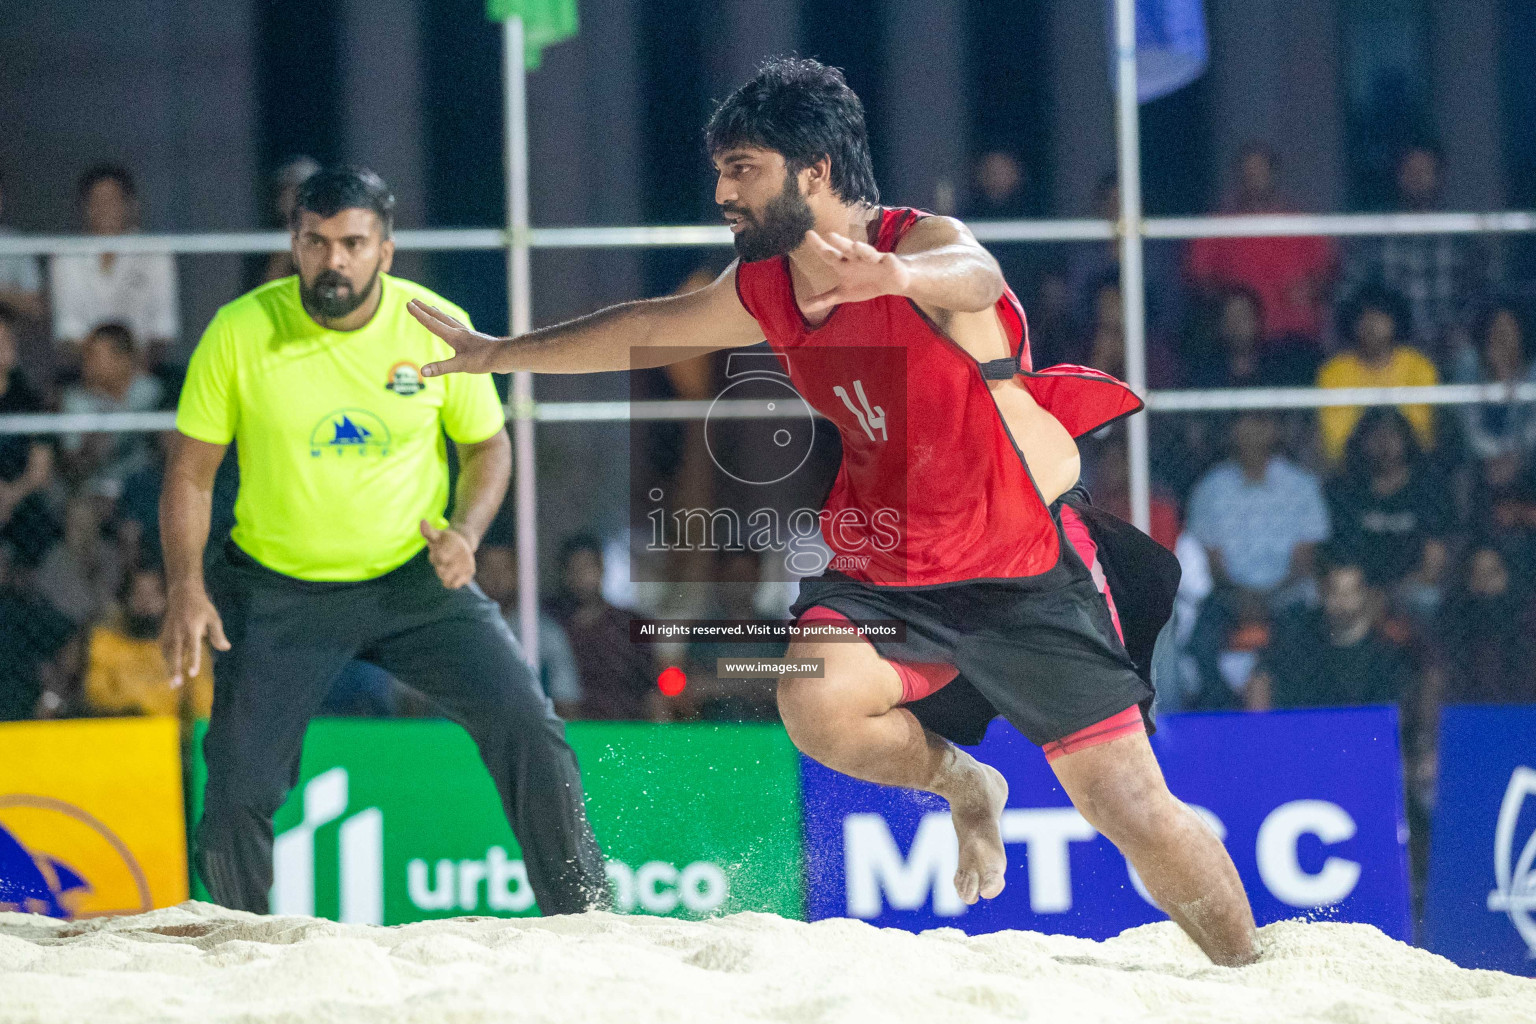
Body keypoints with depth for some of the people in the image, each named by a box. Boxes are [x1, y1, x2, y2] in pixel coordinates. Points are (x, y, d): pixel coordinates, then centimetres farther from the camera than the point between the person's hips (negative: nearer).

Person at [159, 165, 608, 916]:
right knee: (237, 795, -6)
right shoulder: (240, 332, -12)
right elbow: (190, 473, -4)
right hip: (279, 593, -1)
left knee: (528, 730, -14)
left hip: (416, 580, 1)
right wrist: (186, 588, -16)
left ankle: (583, 919, -1)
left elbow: (488, 444, 6)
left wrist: (466, 530, -13)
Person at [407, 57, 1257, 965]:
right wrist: (497, 354, 31)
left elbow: (973, 276, -44)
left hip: (1028, 570, -5)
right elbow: (647, 330, 21)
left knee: (1133, 810, -10)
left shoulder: (923, 242, -19)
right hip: (884, 573, 5)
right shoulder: (764, 293, 2)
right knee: (817, 703, -27)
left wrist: (900, 275, -68)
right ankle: (962, 785, 4)